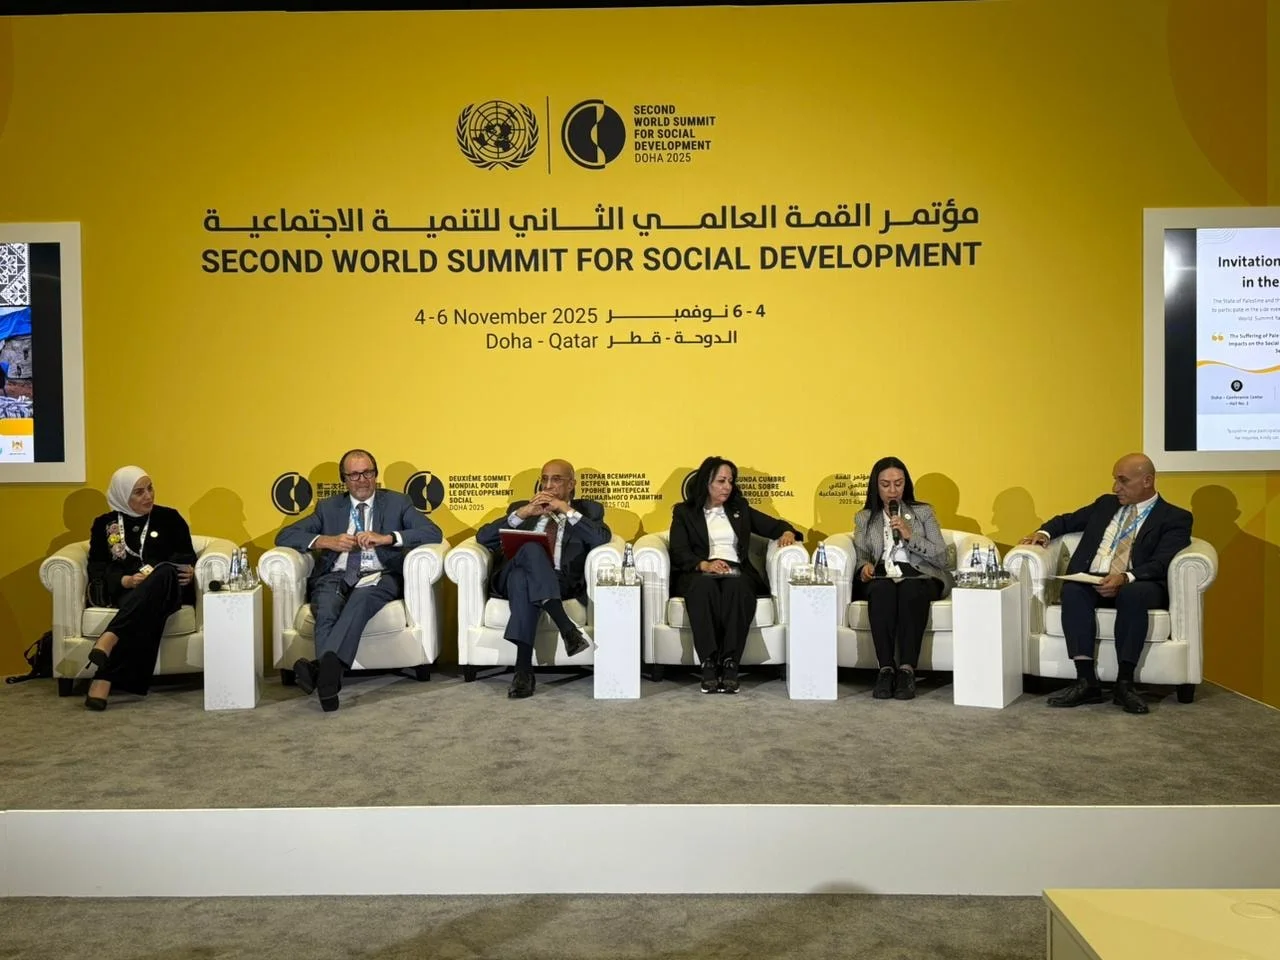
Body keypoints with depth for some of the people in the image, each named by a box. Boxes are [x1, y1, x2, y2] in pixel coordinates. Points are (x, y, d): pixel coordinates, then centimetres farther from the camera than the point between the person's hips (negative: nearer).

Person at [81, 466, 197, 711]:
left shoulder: (169, 518, 15)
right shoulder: (104, 524, 15)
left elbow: (187, 557, 12)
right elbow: (96, 569, 7)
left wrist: (189, 571, -14)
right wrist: (126, 580, -14)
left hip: (167, 589, 0)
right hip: (122, 591, 0)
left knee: (165, 572, -40)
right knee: (145, 611, -40)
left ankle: (109, 638, -57)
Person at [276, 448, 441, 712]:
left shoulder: (397, 502, 16)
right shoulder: (329, 507, 22)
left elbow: (433, 532, 1)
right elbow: (284, 536, 15)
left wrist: (387, 538, -13)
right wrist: (326, 541, -4)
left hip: (379, 577, -2)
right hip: (335, 576, 3)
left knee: (361, 597, -39)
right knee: (327, 609, -35)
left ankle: (324, 665, -54)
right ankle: (329, 672, -49)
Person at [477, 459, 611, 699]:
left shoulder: (587, 510, 21)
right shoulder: (521, 507, 26)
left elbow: (602, 539, -2)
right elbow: (483, 537, 10)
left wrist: (568, 511, -2)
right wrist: (524, 512, 0)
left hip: (560, 583, -1)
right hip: (512, 576, 1)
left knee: (524, 580, -37)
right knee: (531, 547, -35)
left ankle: (523, 669, -44)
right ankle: (566, 626, -48)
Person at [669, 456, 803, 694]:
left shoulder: (740, 508, 27)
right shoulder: (684, 512, 17)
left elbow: (773, 525, 26)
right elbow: (678, 552, 3)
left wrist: (787, 532, 1)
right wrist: (704, 564, -17)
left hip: (737, 572, 2)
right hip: (699, 574, -2)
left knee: (738, 586, -36)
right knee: (704, 586, -39)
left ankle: (730, 664, -41)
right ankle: (709, 665, -41)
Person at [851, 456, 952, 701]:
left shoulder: (924, 512, 17)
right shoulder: (864, 518, 21)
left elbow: (941, 557, 7)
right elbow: (861, 556, 13)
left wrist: (910, 536, -6)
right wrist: (865, 566, -11)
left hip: (919, 576, -1)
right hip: (881, 577, 1)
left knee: (909, 590, -39)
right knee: (882, 590, -38)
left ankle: (907, 669, -41)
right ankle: (885, 669, -39)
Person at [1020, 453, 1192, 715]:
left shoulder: (1175, 518, 7)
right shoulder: (1106, 503, 22)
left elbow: (1160, 564, -9)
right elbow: (1070, 520, 34)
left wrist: (1125, 578, -28)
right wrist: (1045, 532, 10)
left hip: (1136, 586, -3)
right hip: (1091, 581, 4)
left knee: (1133, 593, -39)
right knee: (1072, 589, -32)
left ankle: (1124, 683, -32)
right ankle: (1086, 682, -33)